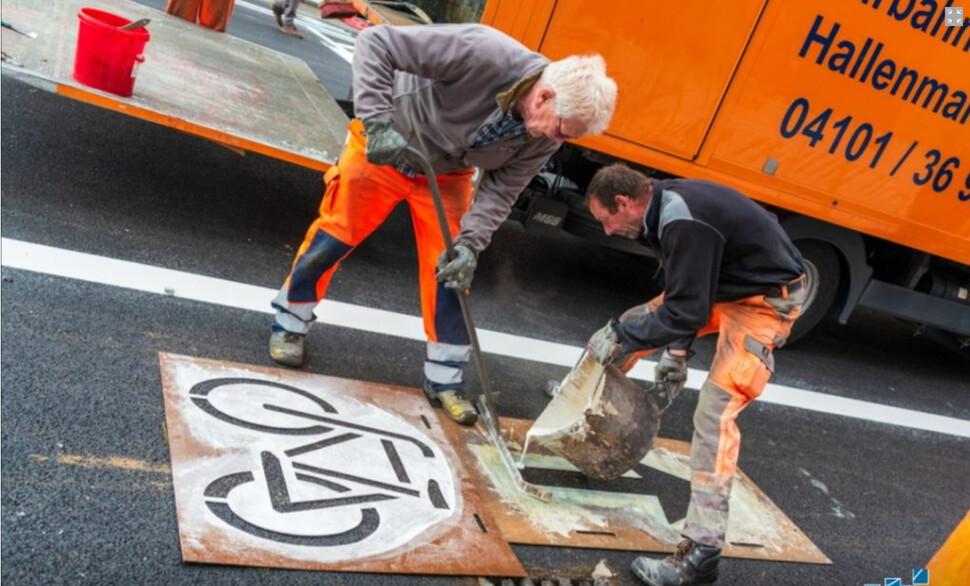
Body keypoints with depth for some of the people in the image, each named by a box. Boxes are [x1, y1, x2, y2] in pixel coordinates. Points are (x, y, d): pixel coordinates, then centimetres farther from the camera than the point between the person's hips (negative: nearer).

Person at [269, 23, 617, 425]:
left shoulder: (544, 136, -21)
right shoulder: (481, 53, -38)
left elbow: (501, 190, -14)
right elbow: (376, 43, -35)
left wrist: (470, 243, -28)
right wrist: (377, 123, -43)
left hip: (447, 174, 4)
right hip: (385, 146, -4)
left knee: (452, 271, 1)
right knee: (335, 235, 4)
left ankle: (445, 378, 15)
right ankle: (290, 321, 30)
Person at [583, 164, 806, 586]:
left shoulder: (684, 222, -31)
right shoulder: (665, 207, 0)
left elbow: (686, 311, -28)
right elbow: (681, 291, 9)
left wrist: (622, 339, -17)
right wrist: (676, 351, 5)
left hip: (766, 299, -10)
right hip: (723, 284, 10)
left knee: (715, 411, -18)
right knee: (634, 321, 16)